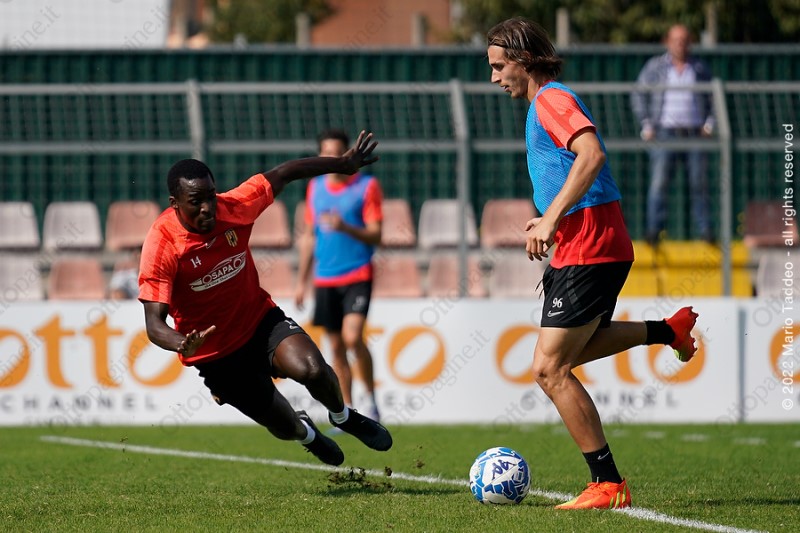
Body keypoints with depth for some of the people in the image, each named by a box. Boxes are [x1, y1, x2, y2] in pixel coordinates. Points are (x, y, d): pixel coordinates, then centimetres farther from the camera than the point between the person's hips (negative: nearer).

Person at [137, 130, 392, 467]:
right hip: (216, 354, -2)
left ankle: (343, 417, 8)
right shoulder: (161, 246, -26)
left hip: (260, 318, 2)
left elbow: (282, 175, 1)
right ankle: (306, 433, 41)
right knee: (286, 428, 1)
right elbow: (154, 324, -30)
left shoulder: (234, 207, -16)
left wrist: (344, 164, 5)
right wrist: (184, 345, -51)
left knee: (311, 369, -26)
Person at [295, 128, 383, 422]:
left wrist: (345, 228, -25)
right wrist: (302, 281, 17)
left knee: (353, 337, -21)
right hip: (324, 278, 5)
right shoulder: (315, 187, 11)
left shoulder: (367, 186, -3)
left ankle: (371, 398, -4)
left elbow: (375, 235, -8)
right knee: (336, 347, 6)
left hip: (357, 275, -5)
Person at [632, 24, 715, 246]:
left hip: (695, 133, 2)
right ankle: (654, 230, -11)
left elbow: (712, 98, 17)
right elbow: (639, 95, 6)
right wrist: (646, 125, -3)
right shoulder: (655, 66, 6)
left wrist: (709, 123, 4)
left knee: (699, 183, -3)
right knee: (659, 182, -11)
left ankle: (704, 230, 0)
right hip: (664, 133, -2)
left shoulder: (699, 68, 12)